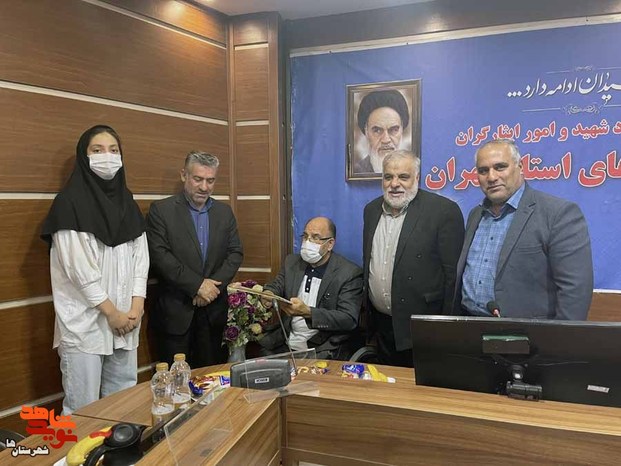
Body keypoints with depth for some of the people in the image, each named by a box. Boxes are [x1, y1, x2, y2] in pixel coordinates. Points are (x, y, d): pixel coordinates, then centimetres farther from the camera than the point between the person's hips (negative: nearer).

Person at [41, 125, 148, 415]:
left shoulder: (127, 201, 10)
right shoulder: (70, 202, -8)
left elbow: (140, 256, 7)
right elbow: (78, 266, -13)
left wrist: (136, 307, -3)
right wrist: (111, 312, -11)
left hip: (126, 319, 5)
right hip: (84, 321, -5)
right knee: (82, 408, 2)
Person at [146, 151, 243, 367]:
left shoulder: (224, 212, 10)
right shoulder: (161, 210, -4)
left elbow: (235, 253, 5)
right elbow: (160, 255, -12)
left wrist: (214, 285, -9)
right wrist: (197, 285, -16)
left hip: (213, 309, 4)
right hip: (175, 310, -3)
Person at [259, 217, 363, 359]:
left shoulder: (350, 273, -9)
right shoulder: (292, 262, 8)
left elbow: (349, 319, -15)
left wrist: (307, 312, -28)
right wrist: (268, 295, -16)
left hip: (324, 351, -5)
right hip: (284, 344, 5)